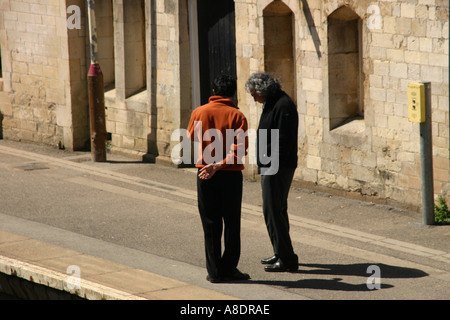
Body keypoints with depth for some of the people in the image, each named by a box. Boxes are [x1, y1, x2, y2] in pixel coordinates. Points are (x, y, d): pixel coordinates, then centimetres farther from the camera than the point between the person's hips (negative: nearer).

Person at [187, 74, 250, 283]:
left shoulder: (199, 113, -1)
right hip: (231, 174, -1)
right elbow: (240, 148, -17)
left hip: (205, 176, 1)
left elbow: (191, 136, 18)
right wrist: (219, 165, -19)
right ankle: (229, 269, 10)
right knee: (231, 223, 9)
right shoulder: (237, 115, -7)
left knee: (211, 225, 7)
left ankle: (214, 272, 6)